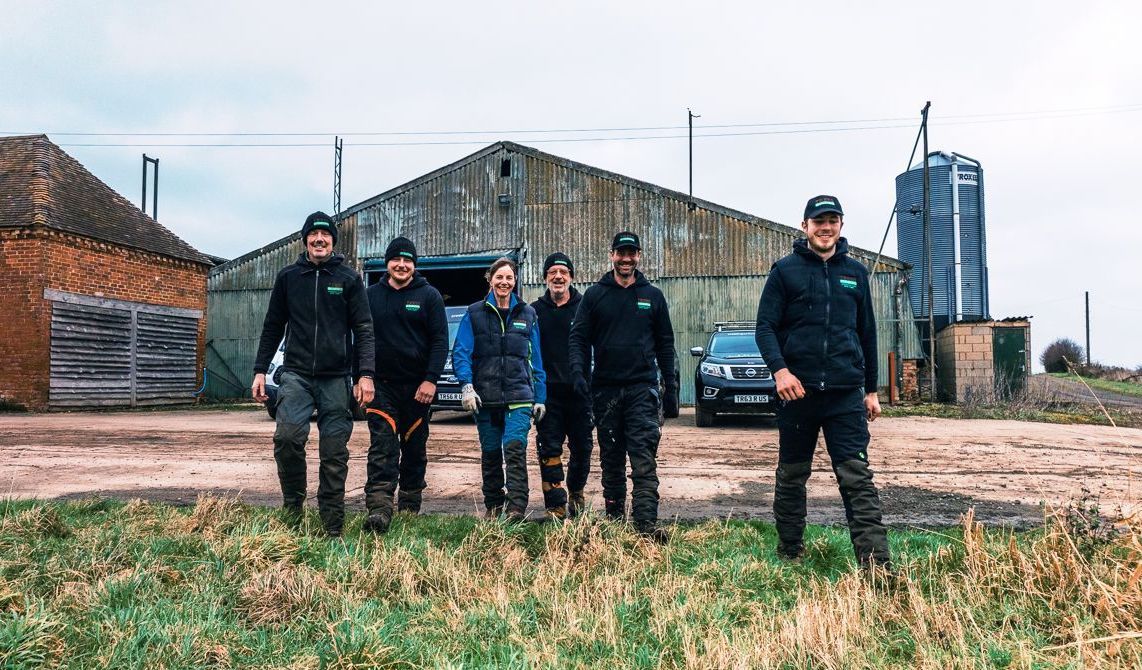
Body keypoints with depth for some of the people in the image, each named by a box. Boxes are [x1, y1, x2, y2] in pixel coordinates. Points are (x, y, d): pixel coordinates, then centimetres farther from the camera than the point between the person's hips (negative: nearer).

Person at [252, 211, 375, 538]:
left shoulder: (349, 279, 5)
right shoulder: (288, 277, 10)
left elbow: (363, 329, 1)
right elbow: (272, 327, 15)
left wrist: (365, 374, -9)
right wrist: (260, 370, 9)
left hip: (337, 378, -1)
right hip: (296, 374, 1)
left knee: (334, 453, 1)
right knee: (287, 437, -19)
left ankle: (333, 527, 11)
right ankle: (293, 505, 3)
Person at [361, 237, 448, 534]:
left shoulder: (429, 296, 1)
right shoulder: (371, 295, 8)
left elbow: (440, 340, -3)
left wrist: (431, 379, -13)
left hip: (417, 386, 0)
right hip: (381, 385, 1)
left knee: (414, 448, 9)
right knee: (382, 446, -11)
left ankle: (409, 508, 23)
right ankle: (379, 509, -18)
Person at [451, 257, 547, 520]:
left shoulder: (527, 314, 10)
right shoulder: (475, 313, 6)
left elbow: (536, 359, 12)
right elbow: (460, 352, 0)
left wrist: (540, 397, 8)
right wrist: (466, 385, -15)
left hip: (519, 395, -1)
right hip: (485, 397, 1)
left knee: (515, 448, -16)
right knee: (490, 453, 9)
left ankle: (517, 508, -17)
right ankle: (493, 507, 22)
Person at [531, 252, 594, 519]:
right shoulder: (535, 311, 6)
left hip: (580, 391, 0)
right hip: (548, 393, 0)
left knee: (582, 448, 11)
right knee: (549, 450, -3)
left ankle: (576, 493, 34)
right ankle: (557, 507, 1)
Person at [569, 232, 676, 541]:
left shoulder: (653, 296, 9)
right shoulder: (595, 295, 7)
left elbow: (665, 342, 12)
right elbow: (579, 337, 4)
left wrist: (670, 382, 6)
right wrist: (578, 371, -11)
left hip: (642, 387, -1)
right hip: (605, 388, 1)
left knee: (644, 458, -10)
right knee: (611, 457, 10)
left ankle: (646, 521, -13)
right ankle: (614, 518, 20)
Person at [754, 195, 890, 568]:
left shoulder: (855, 273, 13)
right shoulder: (785, 270, 4)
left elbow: (867, 334, 17)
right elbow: (765, 326, -3)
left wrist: (872, 390, 15)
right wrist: (779, 369, -19)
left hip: (846, 393, 1)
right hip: (797, 390, -1)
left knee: (857, 477, -6)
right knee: (792, 476, 11)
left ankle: (876, 561, -5)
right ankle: (788, 552, 25)